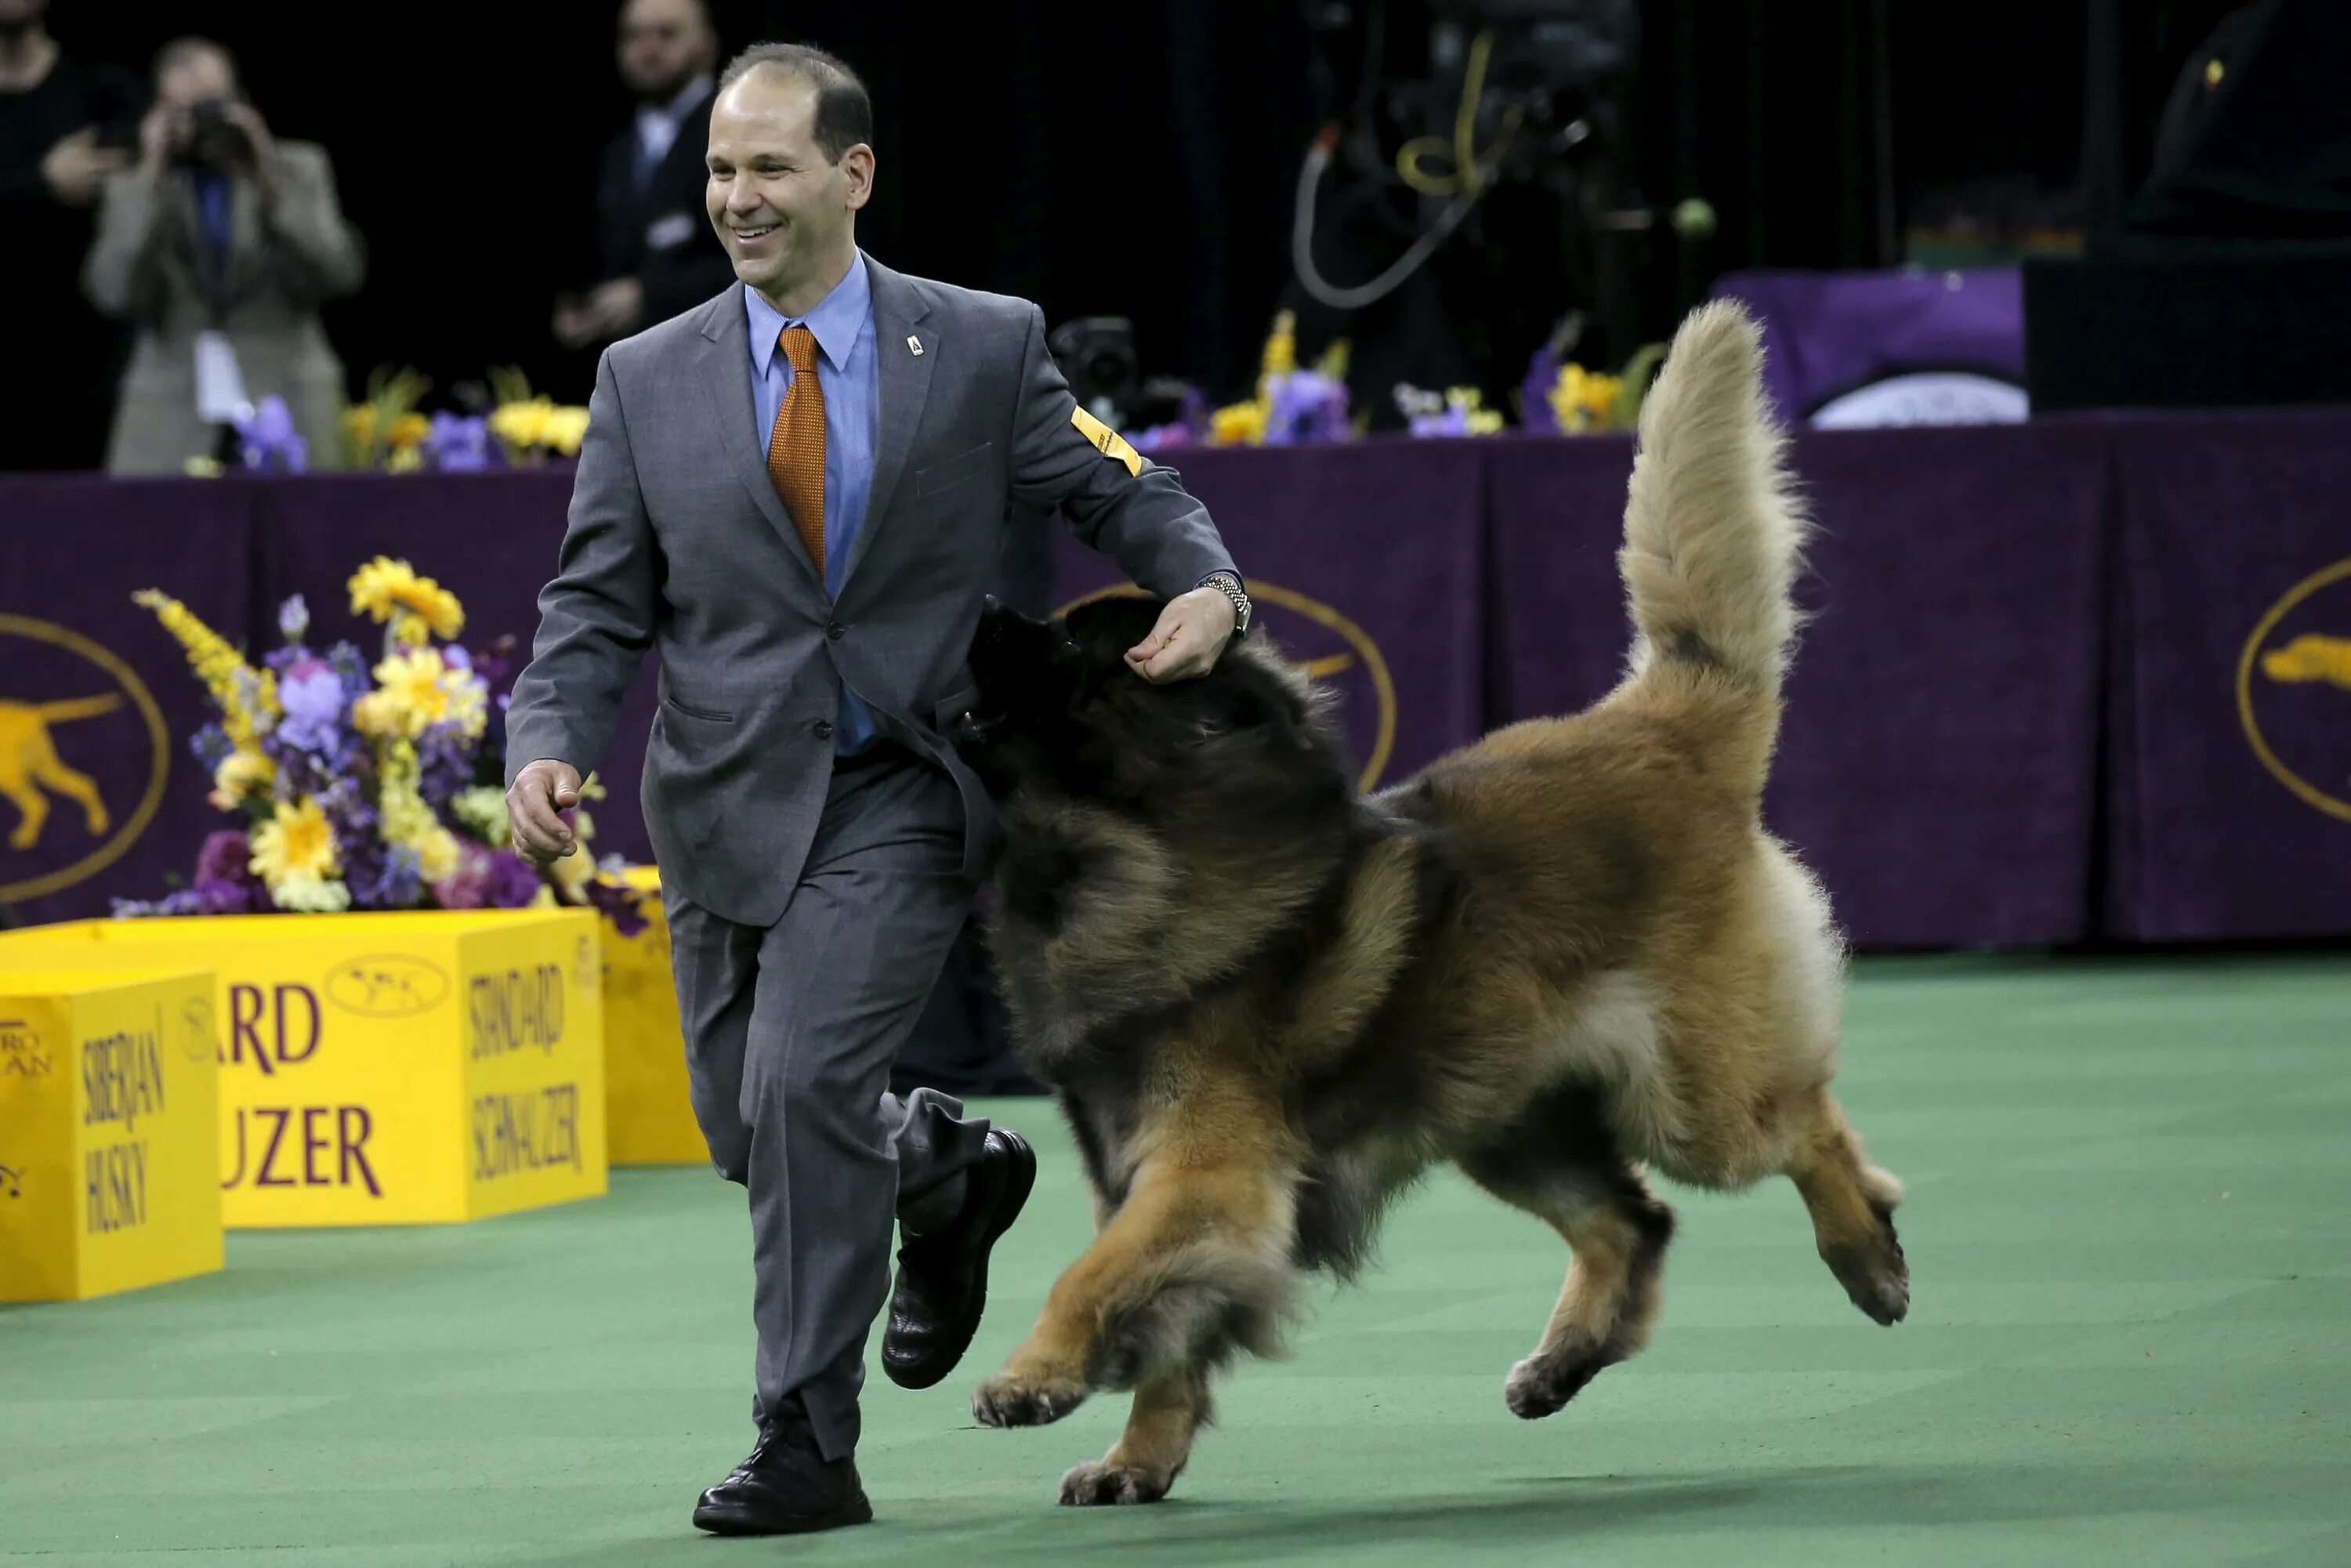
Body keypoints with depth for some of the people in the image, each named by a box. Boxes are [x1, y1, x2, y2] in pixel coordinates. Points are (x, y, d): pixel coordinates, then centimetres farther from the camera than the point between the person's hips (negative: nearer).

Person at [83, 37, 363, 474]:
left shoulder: (299, 171, 9)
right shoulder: (131, 191, 8)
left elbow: (339, 273, -4)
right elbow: (114, 294, -7)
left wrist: (271, 185, -10)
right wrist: (151, 184, -10)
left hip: (289, 414, 0)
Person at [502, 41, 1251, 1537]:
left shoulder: (983, 348, -1)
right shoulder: (649, 380, 3)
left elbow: (1122, 495, 5)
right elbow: (599, 602, 4)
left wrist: (1207, 586, -16)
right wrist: (549, 744, -14)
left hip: (898, 795, -4)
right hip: (727, 798, 4)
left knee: (806, 1084, -18)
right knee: (747, 1126, 10)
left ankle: (809, 1449, -8)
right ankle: (947, 1165, 44)